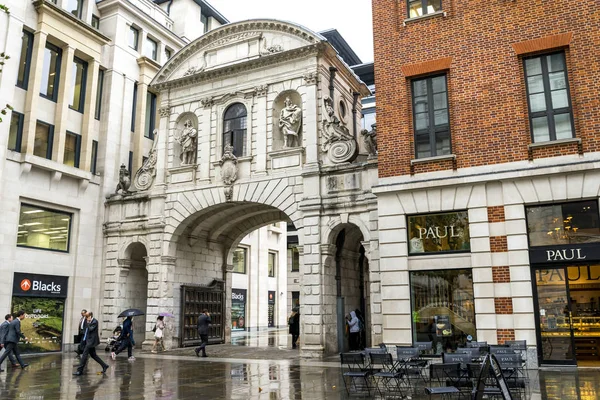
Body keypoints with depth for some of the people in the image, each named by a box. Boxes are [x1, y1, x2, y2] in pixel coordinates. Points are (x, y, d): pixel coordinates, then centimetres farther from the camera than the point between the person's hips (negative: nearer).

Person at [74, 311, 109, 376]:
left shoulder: (95, 321, -13)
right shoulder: (88, 321, 13)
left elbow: (91, 329, -22)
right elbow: (86, 330, 18)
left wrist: (88, 323, -14)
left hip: (91, 341, -9)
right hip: (87, 340, 9)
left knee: (84, 354, -9)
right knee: (93, 355, 13)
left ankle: (80, 370, -3)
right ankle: (104, 365, 20)